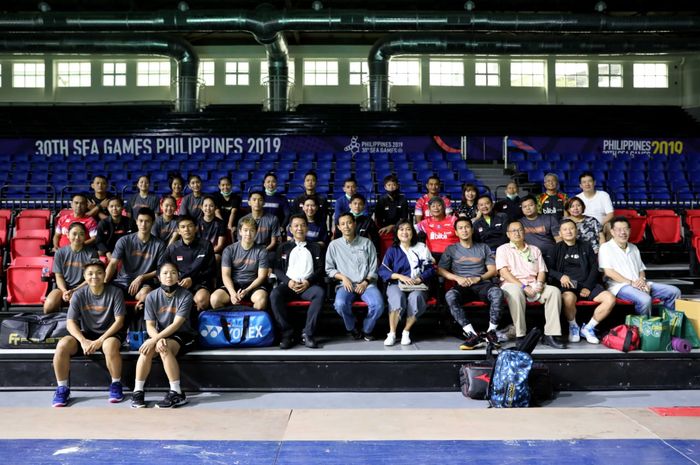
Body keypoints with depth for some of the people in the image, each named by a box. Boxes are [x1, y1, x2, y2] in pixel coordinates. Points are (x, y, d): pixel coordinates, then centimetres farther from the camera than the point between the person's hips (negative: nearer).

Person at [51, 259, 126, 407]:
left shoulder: (114, 293, -9)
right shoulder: (79, 295, -4)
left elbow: (119, 321, -12)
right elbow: (70, 323, -7)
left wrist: (100, 340, -23)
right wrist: (83, 341, -24)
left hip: (109, 333, -3)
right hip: (86, 333, 3)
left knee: (110, 346, -38)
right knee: (62, 345, -26)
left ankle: (116, 385, -14)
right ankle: (62, 389, -8)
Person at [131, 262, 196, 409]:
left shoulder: (185, 296, -12)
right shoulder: (152, 296, -3)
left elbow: (176, 324, -19)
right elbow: (150, 325, -5)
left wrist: (155, 339, -28)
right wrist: (158, 339, -27)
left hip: (182, 335, -3)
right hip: (160, 334, 3)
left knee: (165, 348, -33)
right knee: (146, 349, -29)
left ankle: (177, 393, -26)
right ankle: (138, 391, -17)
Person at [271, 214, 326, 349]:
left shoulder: (316, 247, 20)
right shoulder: (283, 248, 21)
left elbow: (321, 269, 9)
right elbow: (277, 269, 11)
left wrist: (308, 282, -10)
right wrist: (288, 281, -9)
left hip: (308, 285, -1)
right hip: (288, 284, 1)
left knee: (320, 293, -35)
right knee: (274, 295, -33)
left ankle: (308, 333, -29)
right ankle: (287, 333, -24)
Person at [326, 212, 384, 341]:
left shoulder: (366, 243, 12)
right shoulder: (334, 245, 11)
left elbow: (373, 268, 9)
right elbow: (329, 269, 10)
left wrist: (365, 282, -6)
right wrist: (343, 277, -6)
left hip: (366, 283, 0)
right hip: (346, 284, 0)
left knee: (378, 305, -29)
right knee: (340, 304, -33)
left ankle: (366, 330, 1)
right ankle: (352, 329, -2)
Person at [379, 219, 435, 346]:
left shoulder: (421, 248, 12)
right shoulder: (392, 250, 11)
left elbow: (430, 269, 6)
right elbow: (382, 271, 0)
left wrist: (419, 279, -12)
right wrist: (400, 276, -15)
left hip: (417, 285, 0)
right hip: (396, 284, 0)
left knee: (416, 297, -35)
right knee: (398, 298, -36)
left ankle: (406, 331, -19)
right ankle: (392, 333, -25)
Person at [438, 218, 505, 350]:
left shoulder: (483, 247, 22)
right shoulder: (451, 249, 20)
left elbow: (493, 270, 13)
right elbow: (440, 270, 10)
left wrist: (478, 278, -6)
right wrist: (458, 278, -7)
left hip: (482, 284, 0)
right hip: (462, 286, 0)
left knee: (497, 292, -35)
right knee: (450, 295, -36)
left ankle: (491, 332, -25)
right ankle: (473, 335, -40)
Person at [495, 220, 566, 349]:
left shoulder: (535, 250, 24)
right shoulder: (503, 249, 11)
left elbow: (542, 271, 17)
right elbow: (504, 272, -3)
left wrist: (539, 283, -7)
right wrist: (523, 287, -14)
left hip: (533, 286, 4)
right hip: (512, 284, -4)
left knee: (554, 291, -25)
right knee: (515, 292, -40)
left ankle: (549, 335, -28)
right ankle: (521, 336, -36)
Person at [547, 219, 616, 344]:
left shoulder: (586, 246, 16)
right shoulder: (557, 248, 11)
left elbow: (594, 268, 12)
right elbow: (549, 269, 6)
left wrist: (588, 287, -3)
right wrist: (560, 276, -15)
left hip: (586, 283, 3)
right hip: (567, 285, -3)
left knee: (610, 299, -22)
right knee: (569, 298, -39)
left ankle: (588, 328, -3)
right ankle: (573, 327, -7)